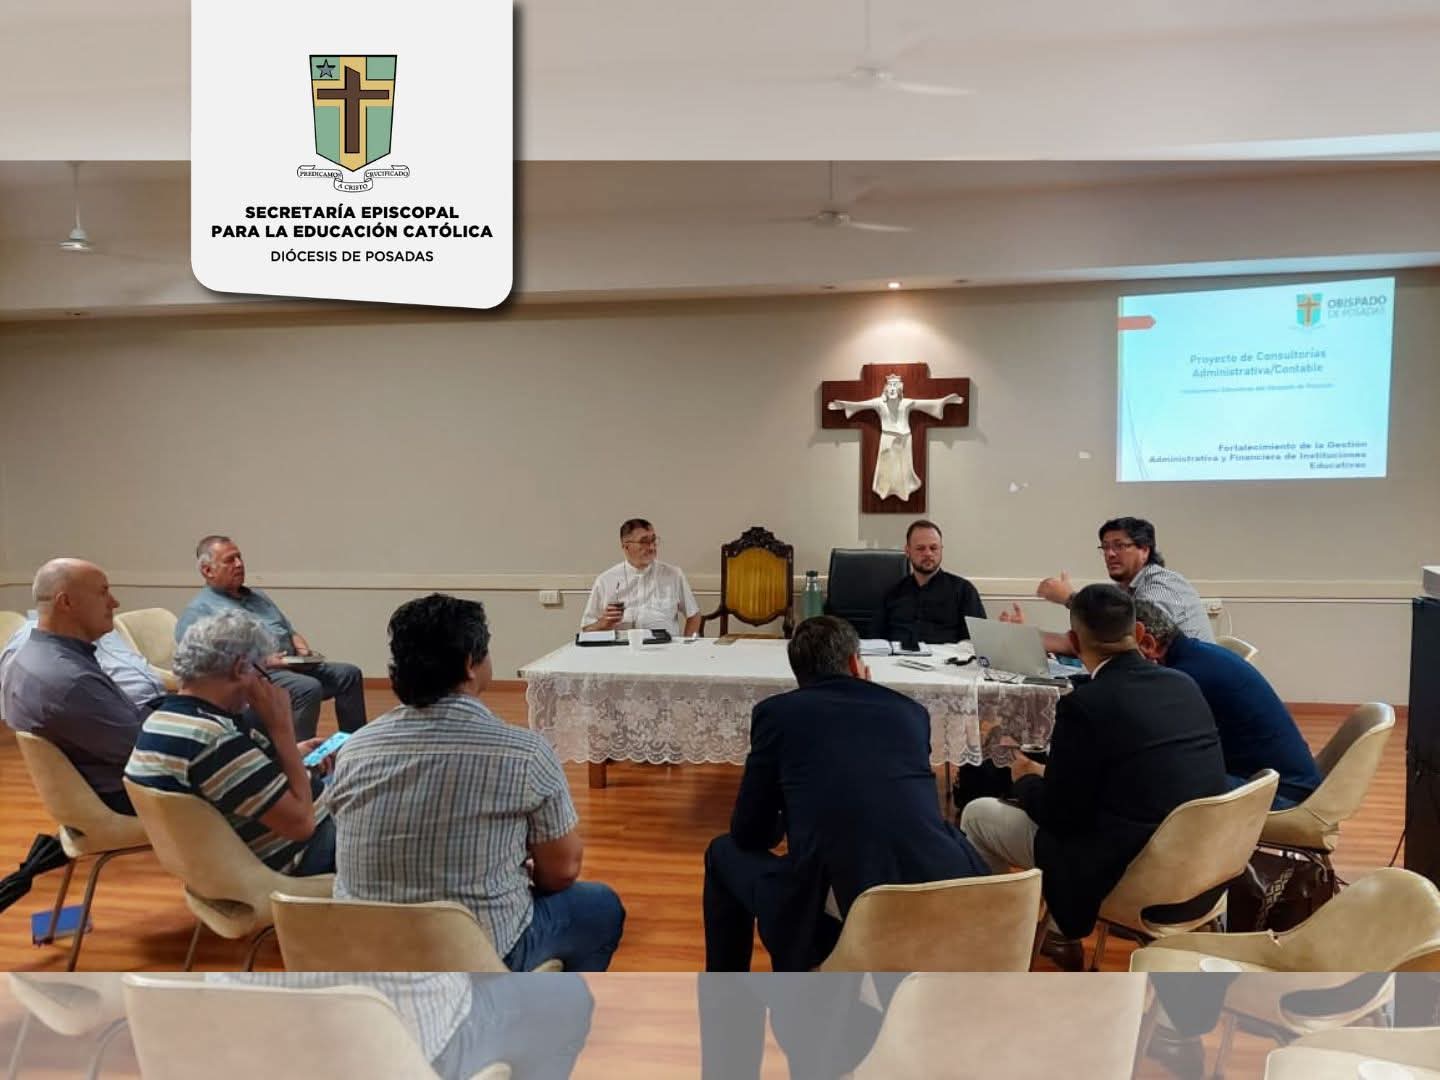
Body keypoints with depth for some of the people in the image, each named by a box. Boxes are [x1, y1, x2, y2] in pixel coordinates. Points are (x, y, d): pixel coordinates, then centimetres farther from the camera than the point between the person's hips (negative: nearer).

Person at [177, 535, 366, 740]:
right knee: (308, 688, -34)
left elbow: (291, 631, 29)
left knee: (349, 674, -12)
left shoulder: (258, 597, 28)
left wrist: (303, 651, 6)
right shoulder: (198, 611, 4)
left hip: (292, 666, 8)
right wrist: (260, 662, -19)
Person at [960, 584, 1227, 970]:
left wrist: (1027, 779, 7)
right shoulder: (1184, 684, 1)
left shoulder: (1084, 703, -20)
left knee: (978, 814, 8)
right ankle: (1063, 934, 35)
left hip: (1127, 872, -7)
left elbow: (1060, 816, -14)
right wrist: (1049, 775, 19)